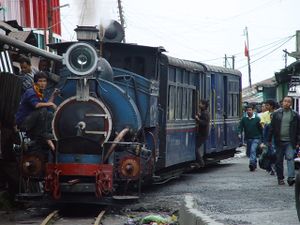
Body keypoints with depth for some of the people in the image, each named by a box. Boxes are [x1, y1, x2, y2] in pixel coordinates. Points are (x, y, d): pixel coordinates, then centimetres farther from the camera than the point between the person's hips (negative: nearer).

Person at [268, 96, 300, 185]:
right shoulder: (276, 114, 5)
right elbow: (272, 127, 7)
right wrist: (269, 140, 4)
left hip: (290, 142, -1)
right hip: (279, 141, 1)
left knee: (290, 158, -13)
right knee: (279, 160, 7)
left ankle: (291, 177, -19)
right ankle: (280, 178, 17)